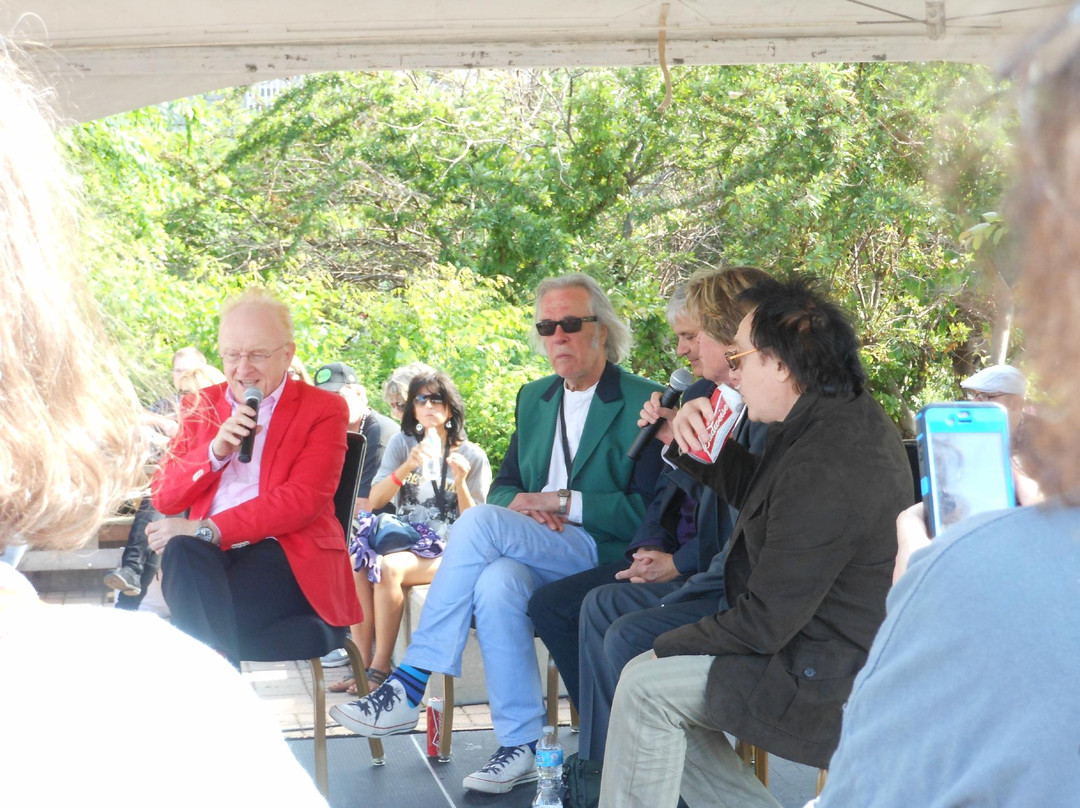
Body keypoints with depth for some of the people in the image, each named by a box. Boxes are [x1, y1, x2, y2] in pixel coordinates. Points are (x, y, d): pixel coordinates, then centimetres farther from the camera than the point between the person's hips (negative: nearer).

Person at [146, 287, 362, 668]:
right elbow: (163, 498, 11)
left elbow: (304, 499, -9)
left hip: (286, 555, -4)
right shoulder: (201, 406, 19)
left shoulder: (323, 409, 6)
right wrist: (215, 450, -7)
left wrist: (209, 529, -18)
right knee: (182, 552, -34)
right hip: (209, 554, 4)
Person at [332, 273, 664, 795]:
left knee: (479, 522, -29)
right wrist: (519, 504, -4)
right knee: (497, 582, -33)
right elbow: (504, 483, 20)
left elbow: (647, 511, -9)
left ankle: (410, 684, -24)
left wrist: (563, 502, -15)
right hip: (533, 553, 5)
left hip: (599, 552, -5)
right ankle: (520, 747, -23)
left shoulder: (644, 403, -2)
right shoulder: (534, 398, 19)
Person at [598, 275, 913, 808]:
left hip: (827, 681, -10)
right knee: (663, 706, 12)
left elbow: (765, 621, -24)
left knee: (645, 687, -10)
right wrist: (693, 444, 0)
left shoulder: (824, 468, -29)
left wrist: (668, 644, -8)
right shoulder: (848, 416, 3)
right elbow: (755, 489, 19)